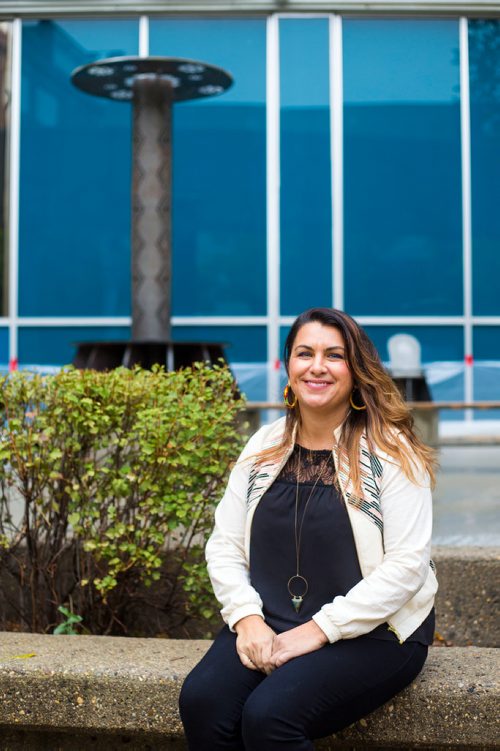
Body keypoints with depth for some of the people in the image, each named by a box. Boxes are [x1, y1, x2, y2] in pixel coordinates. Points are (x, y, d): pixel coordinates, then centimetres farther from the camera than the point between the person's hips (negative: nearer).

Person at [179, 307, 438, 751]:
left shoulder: (391, 451, -6)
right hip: (268, 627, 4)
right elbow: (225, 544, 9)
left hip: (370, 634, -4)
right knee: (201, 701, -22)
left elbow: (407, 564, -12)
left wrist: (319, 630, -16)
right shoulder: (263, 447, 9)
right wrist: (246, 617, -9)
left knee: (268, 715, -28)